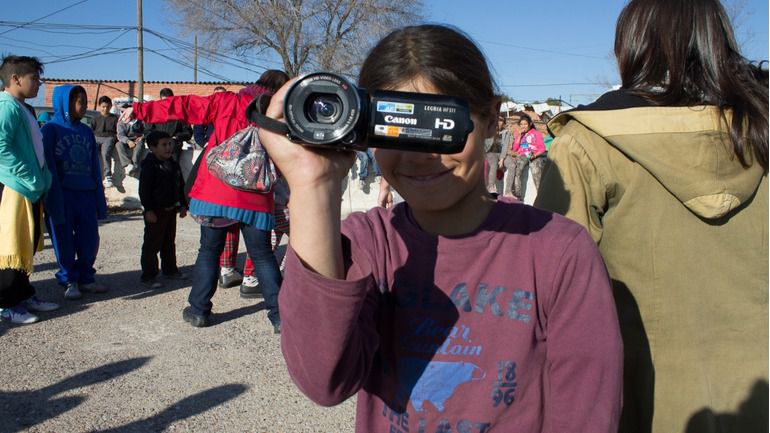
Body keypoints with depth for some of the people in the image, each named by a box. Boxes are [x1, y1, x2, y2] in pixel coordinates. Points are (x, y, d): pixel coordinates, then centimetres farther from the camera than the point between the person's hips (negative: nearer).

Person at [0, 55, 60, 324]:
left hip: (30, 189, 10)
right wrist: (32, 178, -20)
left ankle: (23, 295, 25)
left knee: (27, 245, 15)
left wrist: (43, 178, 11)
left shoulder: (25, 109, 17)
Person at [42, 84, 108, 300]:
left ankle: (86, 278, 21)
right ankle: (69, 281, 16)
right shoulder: (51, 129, -2)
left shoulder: (86, 131, 11)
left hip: (86, 195, 4)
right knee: (65, 241, 4)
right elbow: (49, 167, -7)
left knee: (89, 240, 7)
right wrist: (55, 201, -13)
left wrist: (99, 199, 6)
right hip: (62, 196, -4)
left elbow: (94, 166, 10)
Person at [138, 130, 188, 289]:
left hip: (171, 209, 8)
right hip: (156, 212, -8)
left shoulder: (174, 165, 10)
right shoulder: (149, 165, -13)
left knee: (169, 242, 18)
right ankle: (148, 276, 5)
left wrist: (183, 205, 15)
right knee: (152, 244, -1)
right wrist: (148, 210, -20)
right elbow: (144, 189, -16)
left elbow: (180, 186, 18)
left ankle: (170, 269, 30)